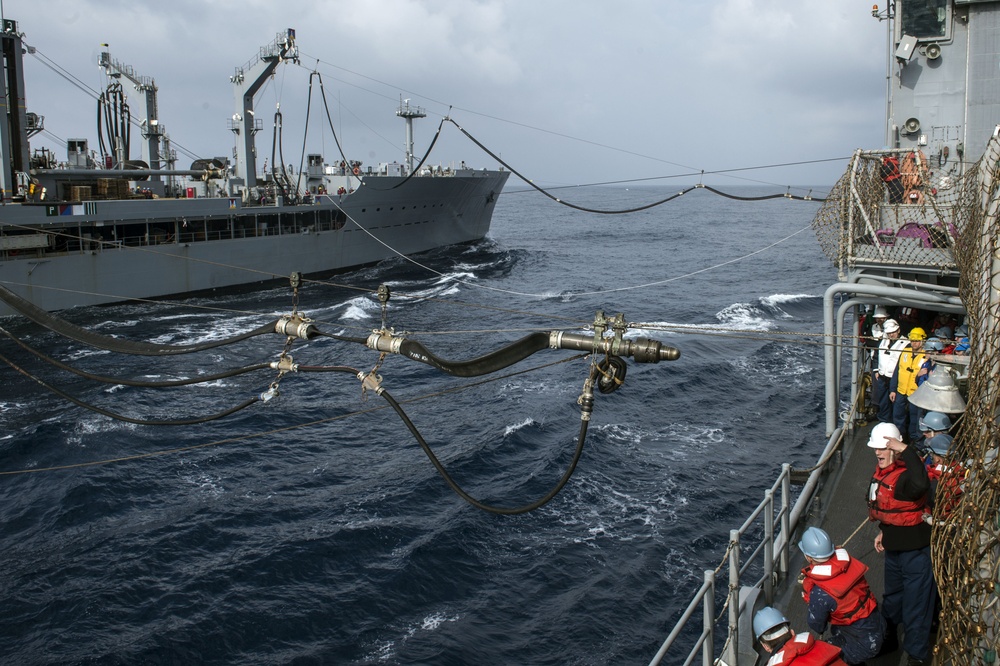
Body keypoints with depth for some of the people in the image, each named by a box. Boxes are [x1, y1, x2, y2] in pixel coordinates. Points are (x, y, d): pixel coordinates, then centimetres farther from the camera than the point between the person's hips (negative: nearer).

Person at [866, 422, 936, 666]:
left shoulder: (905, 475, -28)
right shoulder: (883, 470, 1)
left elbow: (921, 484, -54)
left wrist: (906, 450, -48)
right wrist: (883, 531, 18)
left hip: (915, 547, -10)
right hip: (894, 545, 10)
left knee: (916, 601, 3)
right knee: (892, 596, 27)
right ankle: (887, 640, 46)